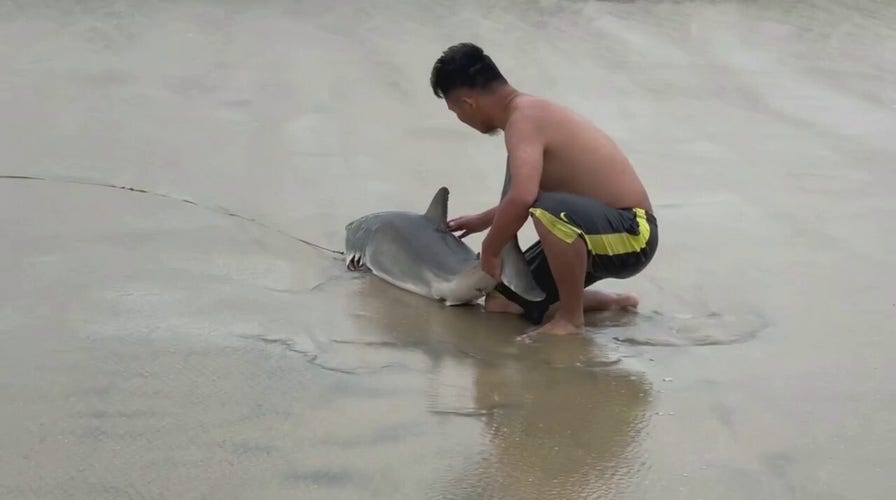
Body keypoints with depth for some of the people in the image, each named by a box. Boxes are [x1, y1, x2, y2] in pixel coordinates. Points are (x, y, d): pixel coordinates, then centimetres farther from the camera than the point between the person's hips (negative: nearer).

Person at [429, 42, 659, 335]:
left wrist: (490, 252, -22)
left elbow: (521, 198, -38)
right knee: (503, 303, 10)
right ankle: (608, 302, 25)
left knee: (550, 210, -40)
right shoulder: (529, 111, 9)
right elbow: (527, 195, 26)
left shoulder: (523, 119, -21)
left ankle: (571, 319, -19)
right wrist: (482, 221, 36)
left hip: (630, 235, -10)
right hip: (602, 226, 10)